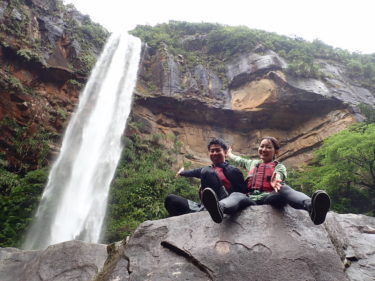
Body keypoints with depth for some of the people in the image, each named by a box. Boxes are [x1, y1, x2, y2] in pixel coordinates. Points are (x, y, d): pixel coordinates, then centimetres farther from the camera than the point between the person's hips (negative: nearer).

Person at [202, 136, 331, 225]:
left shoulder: (279, 166, 19)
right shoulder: (252, 163, 34)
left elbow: (278, 176, -7)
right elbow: (238, 159, 53)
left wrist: (275, 182, -33)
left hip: (269, 196, -3)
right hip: (250, 198, 3)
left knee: (284, 189, -36)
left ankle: (312, 207, -68)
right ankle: (219, 208, -70)